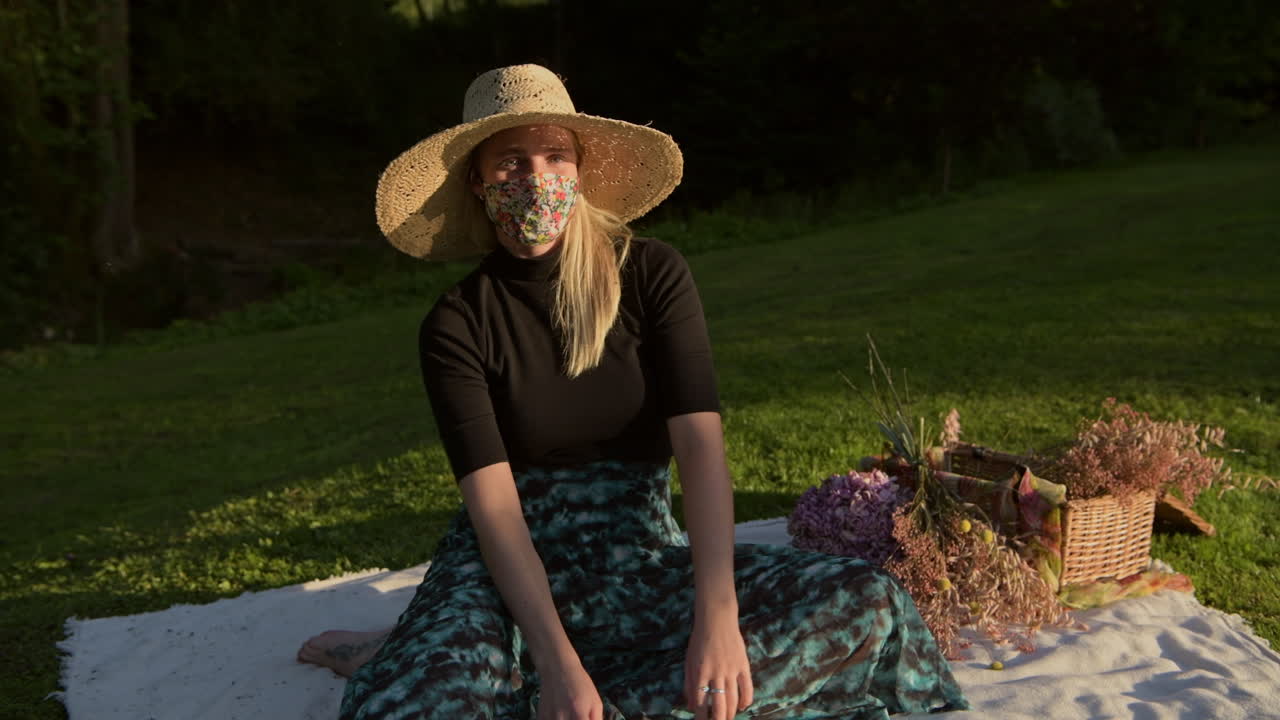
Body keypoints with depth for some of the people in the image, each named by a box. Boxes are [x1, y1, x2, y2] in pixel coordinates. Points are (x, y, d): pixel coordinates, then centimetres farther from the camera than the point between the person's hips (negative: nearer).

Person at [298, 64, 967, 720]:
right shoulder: (456, 325, -5)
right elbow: (493, 502, -14)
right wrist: (557, 659, -28)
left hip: (643, 555, 3)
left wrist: (717, 615, -28)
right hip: (514, 565, -3)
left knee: (867, 602, -22)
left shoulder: (651, 275, -3)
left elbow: (700, 444, -14)